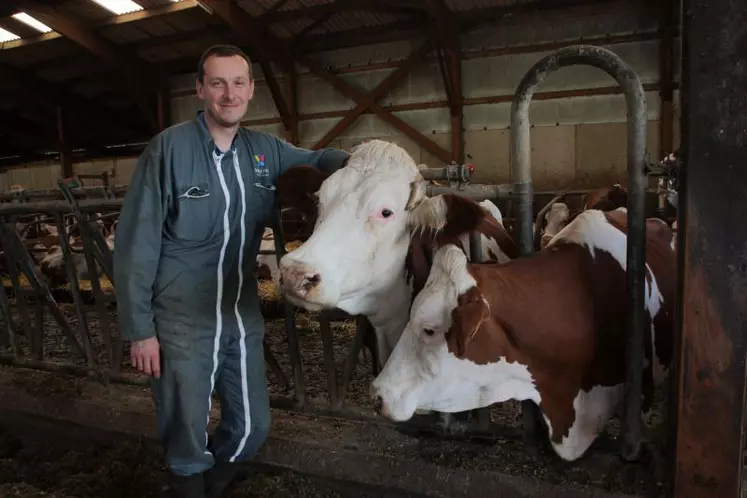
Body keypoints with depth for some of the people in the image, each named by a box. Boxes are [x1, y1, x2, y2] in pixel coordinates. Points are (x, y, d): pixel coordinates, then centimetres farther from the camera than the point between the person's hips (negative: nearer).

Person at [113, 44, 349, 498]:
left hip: (243, 316, 5)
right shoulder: (169, 148, -12)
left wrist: (353, 160, -7)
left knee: (253, 427, 18)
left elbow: (316, 161, 18)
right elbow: (136, 243, -11)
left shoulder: (266, 150, 2)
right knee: (187, 438, 11)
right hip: (181, 320, -5)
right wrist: (139, 328, -10)